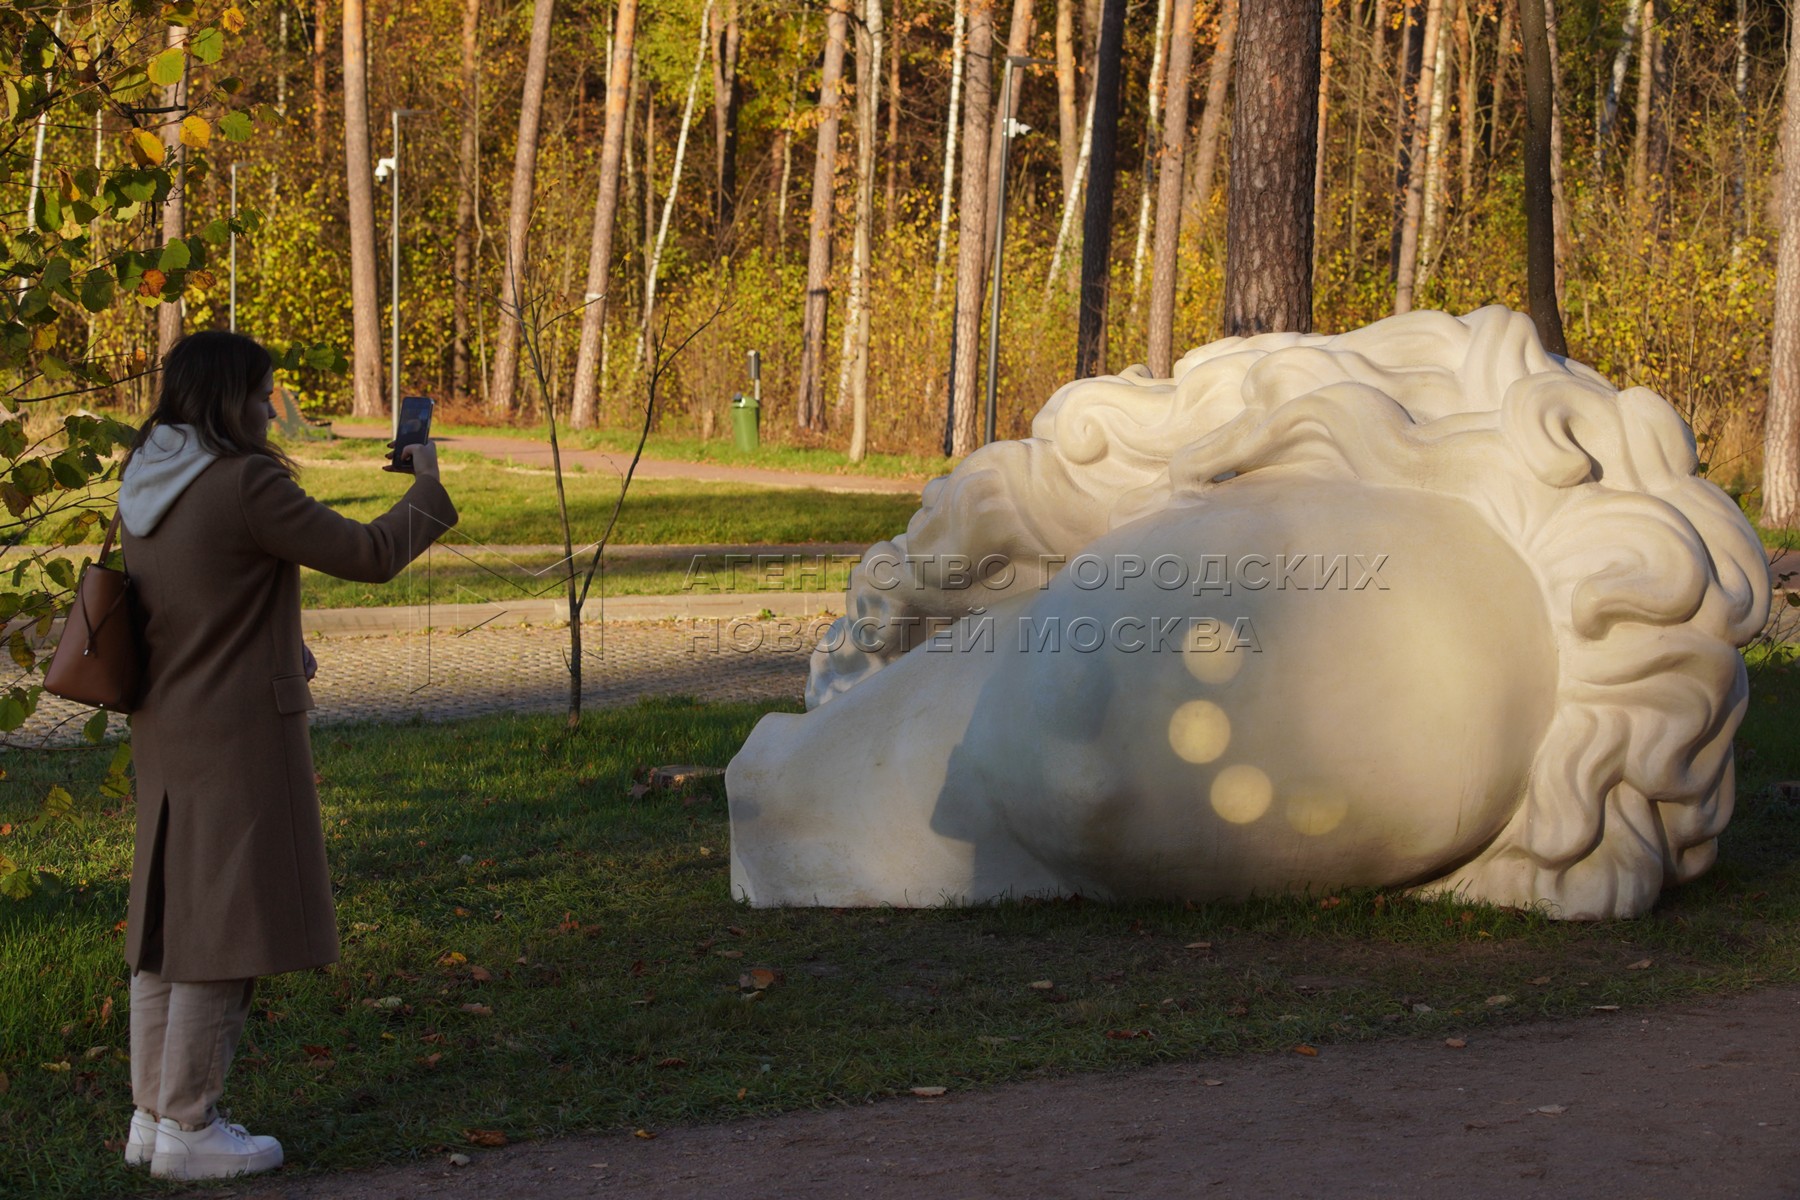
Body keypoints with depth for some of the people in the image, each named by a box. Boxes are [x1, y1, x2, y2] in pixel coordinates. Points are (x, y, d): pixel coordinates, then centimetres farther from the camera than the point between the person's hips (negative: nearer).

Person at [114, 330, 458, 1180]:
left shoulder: (145, 483, 7)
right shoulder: (244, 485, -19)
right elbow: (369, 556, -14)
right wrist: (427, 489, 3)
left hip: (164, 729, 9)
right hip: (237, 735, -9)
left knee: (168, 919, 16)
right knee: (227, 924, -1)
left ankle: (152, 1113, 22)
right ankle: (185, 1128, 3)